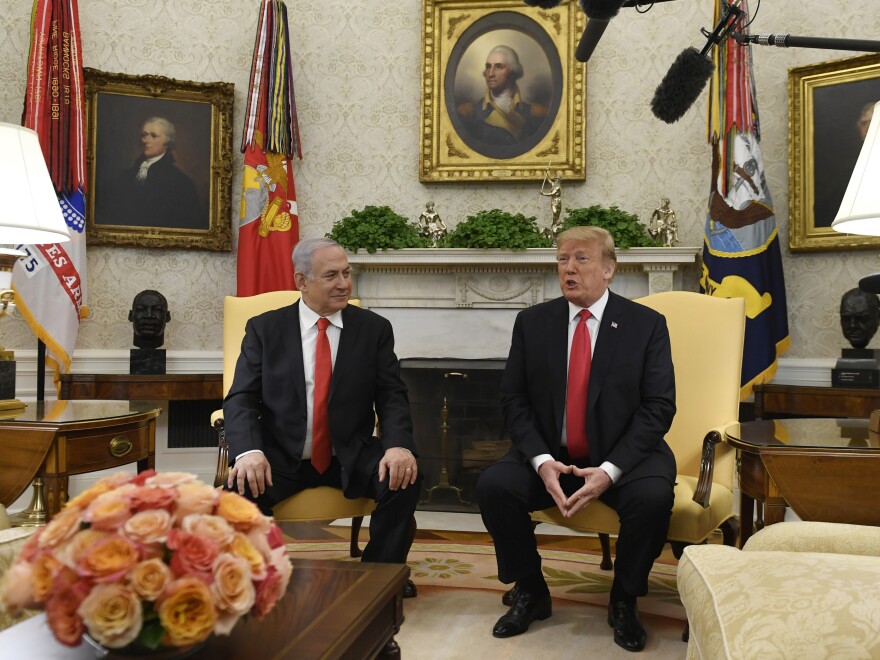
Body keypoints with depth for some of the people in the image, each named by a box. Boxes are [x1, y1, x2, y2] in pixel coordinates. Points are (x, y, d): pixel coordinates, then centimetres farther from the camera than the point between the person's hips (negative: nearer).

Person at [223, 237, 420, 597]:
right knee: (239, 488, -29)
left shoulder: (374, 329, 4)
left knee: (405, 478, -25)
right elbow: (241, 398, -3)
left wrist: (398, 444, -23)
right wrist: (249, 451, -24)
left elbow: (392, 397, -1)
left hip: (351, 458, 1)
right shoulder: (264, 328, 3)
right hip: (281, 457, 0)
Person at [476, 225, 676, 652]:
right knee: (493, 485, -22)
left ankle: (624, 601, -2)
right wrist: (542, 461, -17)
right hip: (550, 457, 2)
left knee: (653, 497, -31)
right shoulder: (532, 322, 3)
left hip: (624, 457, -2)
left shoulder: (647, 324, -3)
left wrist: (610, 470, -21)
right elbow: (514, 400, 0)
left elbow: (658, 407, -9)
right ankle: (530, 592, 3)